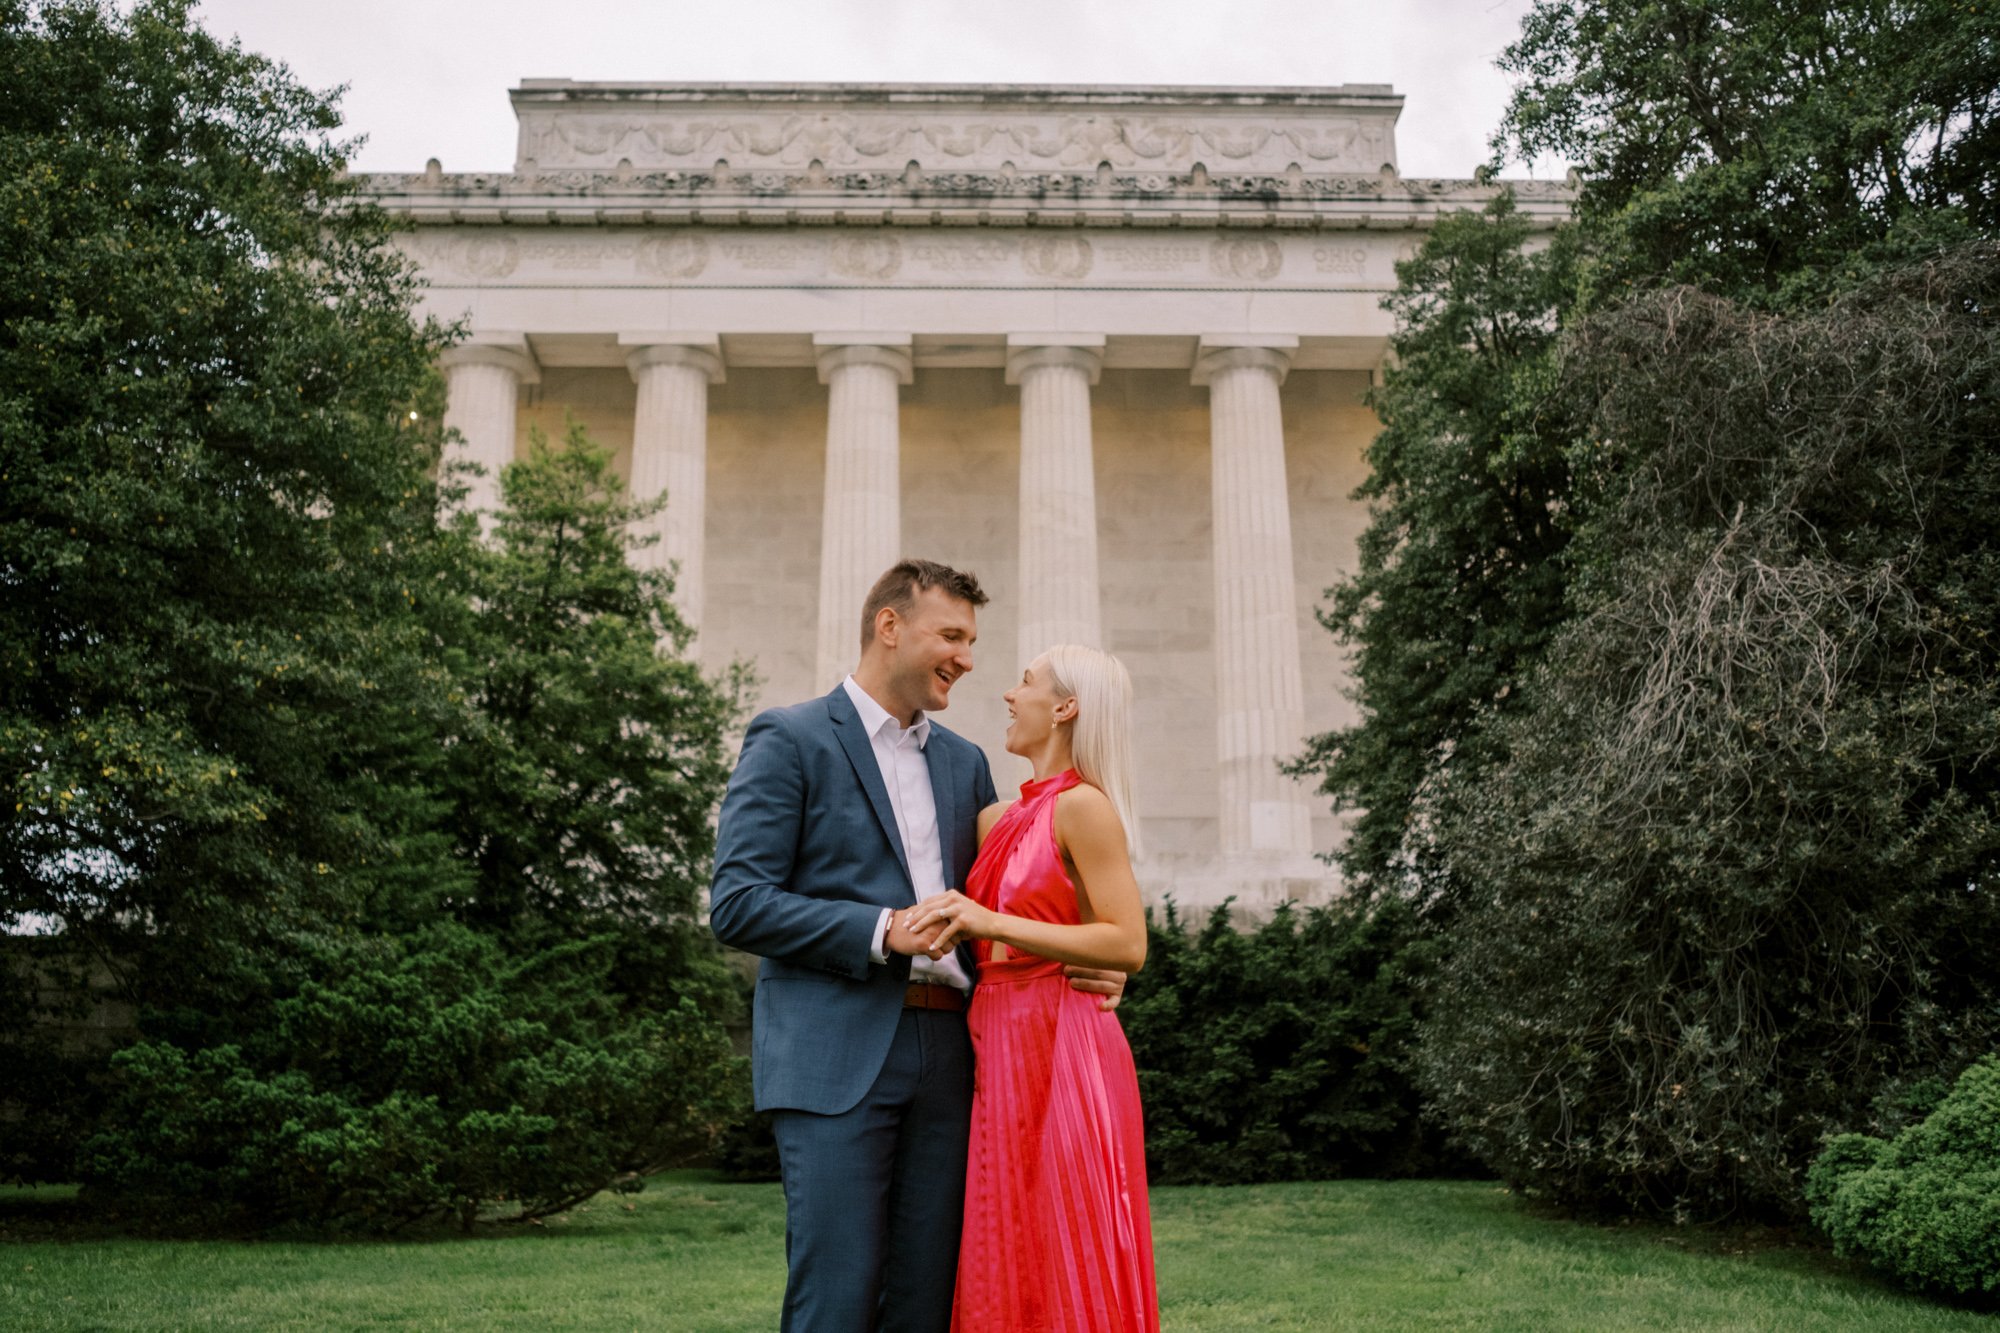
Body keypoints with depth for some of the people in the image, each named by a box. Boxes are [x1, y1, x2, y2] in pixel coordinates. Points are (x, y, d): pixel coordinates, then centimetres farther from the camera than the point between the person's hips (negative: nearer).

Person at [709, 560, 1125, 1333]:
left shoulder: (963, 762, 19)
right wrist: (882, 931, -17)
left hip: (943, 1057, 6)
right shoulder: (789, 740, 0)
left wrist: (1074, 964, 2)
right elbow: (737, 905, -8)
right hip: (835, 1057, -5)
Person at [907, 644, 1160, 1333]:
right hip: (999, 1050, 8)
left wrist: (992, 921, -20)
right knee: (1007, 1273, 11)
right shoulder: (998, 819, 15)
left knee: (1066, 1270, -2)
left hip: (1061, 1050, -8)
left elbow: (1128, 945, -16)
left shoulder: (1083, 806, -9)